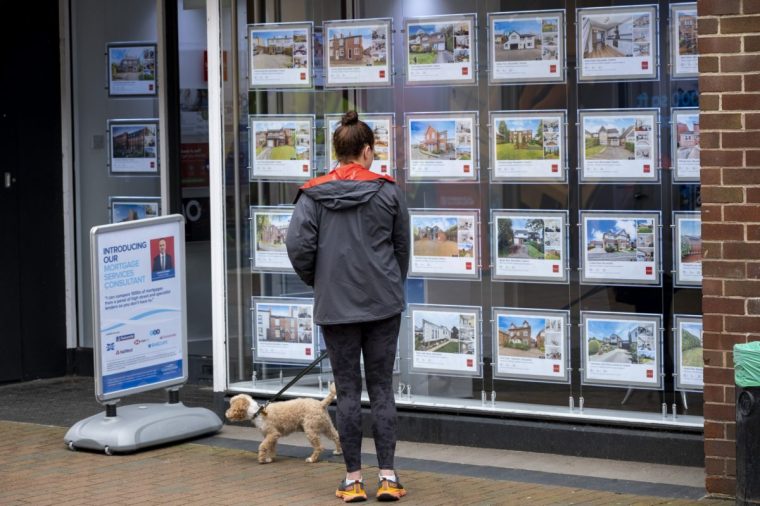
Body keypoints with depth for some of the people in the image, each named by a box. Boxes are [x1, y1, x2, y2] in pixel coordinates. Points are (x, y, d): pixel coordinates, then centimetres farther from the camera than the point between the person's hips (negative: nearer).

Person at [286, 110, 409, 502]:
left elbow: (298, 245, -10)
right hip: (383, 303, 0)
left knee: (347, 390, 5)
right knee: (381, 388, 6)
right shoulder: (388, 191, -1)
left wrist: (317, 281, 8)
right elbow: (402, 246, 6)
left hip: (336, 305, 0)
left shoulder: (313, 195, -3)